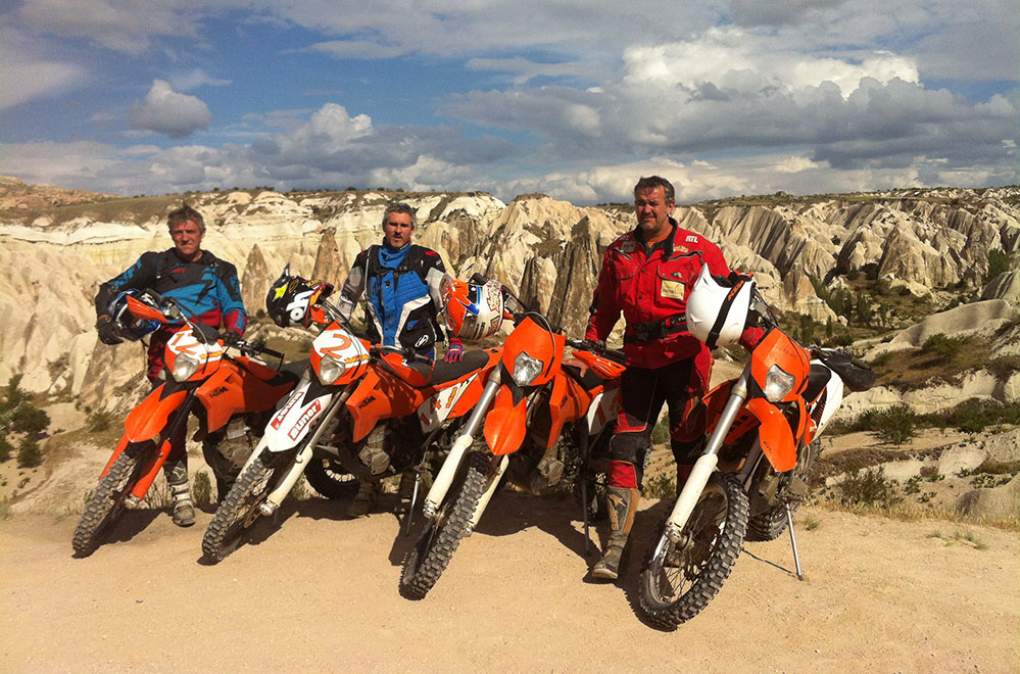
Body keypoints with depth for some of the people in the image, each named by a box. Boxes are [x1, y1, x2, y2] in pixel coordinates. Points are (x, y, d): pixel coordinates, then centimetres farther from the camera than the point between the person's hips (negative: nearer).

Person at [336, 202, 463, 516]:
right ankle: (368, 486, -3)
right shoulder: (367, 259, 12)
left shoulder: (426, 260, 0)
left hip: (417, 352, -2)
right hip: (378, 351, 3)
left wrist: (455, 340, -13)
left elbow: (448, 301, -4)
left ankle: (412, 478, 12)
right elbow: (348, 295, 26)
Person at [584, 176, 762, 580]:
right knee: (625, 449, -1)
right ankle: (615, 547, 3)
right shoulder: (618, 252, 14)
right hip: (639, 360, 3)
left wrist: (756, 343, -6)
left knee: (689, 450, 1)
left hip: (685, 358, -3)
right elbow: (604, 307, 20)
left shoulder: (699, 250, 3)